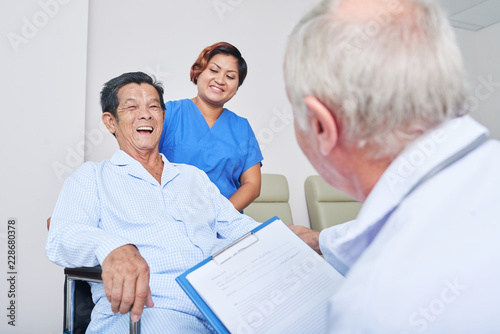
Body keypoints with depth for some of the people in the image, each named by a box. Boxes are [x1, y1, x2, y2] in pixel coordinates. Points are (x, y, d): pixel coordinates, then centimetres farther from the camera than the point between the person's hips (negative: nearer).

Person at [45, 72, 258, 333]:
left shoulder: (195, 176, 27)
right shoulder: (92, 177, 13)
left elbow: (236, 226, 23)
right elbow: (63, 237, -3)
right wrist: (114, 248, -28)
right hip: (140, 310, -4)